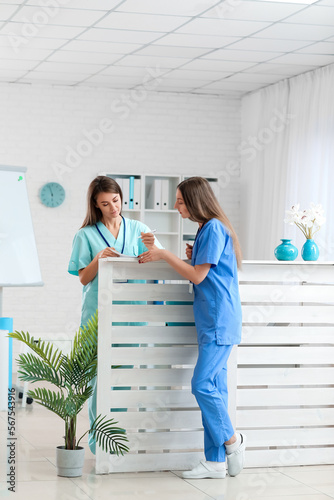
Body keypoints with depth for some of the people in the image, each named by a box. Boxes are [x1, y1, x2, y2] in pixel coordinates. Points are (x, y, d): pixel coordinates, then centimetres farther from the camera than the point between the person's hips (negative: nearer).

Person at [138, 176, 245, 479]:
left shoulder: (214, 228, -12)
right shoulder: (206, 229, 18)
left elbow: (198, 275, -14)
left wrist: (164, 254, -8)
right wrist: (193, 257, 8)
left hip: (220, 322, -10)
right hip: (212, 321, 10)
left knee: (203, 384, -12)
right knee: (214, 388, 7)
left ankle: (232, 441, 4)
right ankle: (216, 462, 9)